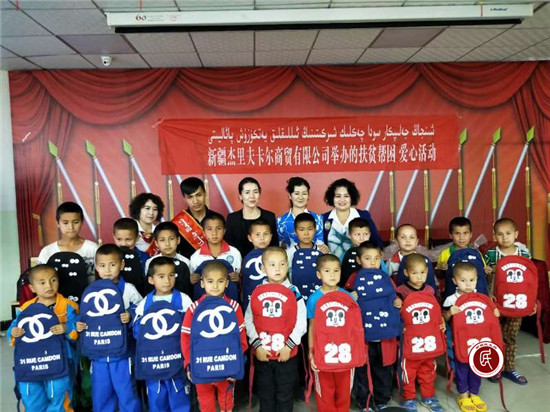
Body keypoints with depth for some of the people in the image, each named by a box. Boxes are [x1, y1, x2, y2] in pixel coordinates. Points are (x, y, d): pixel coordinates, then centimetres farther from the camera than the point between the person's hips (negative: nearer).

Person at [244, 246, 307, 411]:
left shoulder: (294, 292, -5)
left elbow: (301, 322, -6)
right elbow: (248, 320, -3)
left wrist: (289, 345, -13)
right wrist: (257, 345, -10)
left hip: (287, 354, -1)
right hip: (262, 354, 1)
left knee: (285, 396, 13)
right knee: (265, 396, 17)